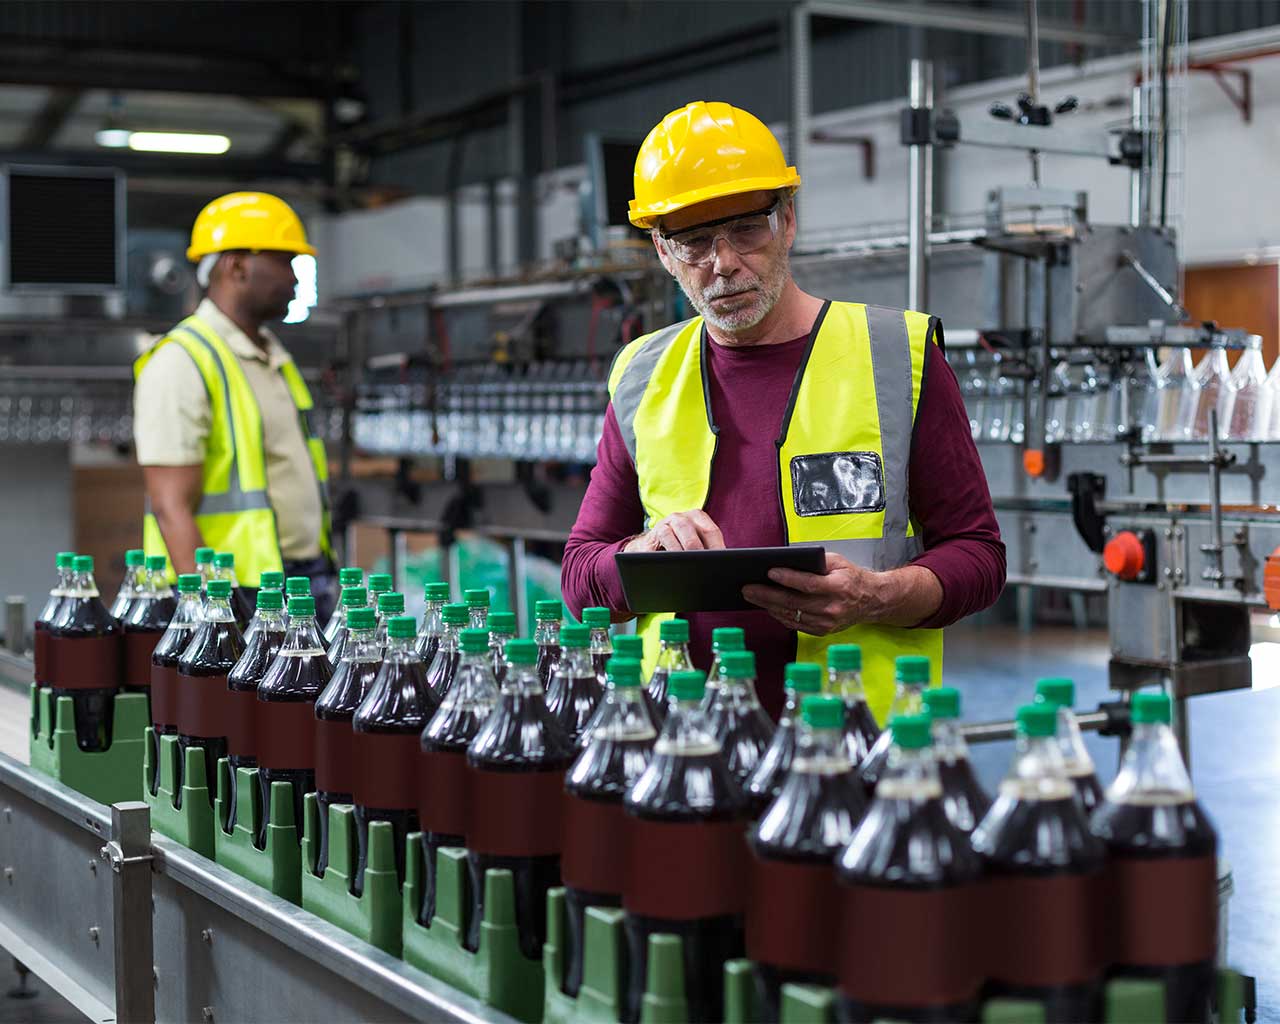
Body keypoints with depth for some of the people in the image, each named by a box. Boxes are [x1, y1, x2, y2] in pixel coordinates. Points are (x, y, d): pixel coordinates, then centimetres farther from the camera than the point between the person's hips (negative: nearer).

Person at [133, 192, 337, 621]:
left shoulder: (277, 359, 17)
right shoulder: (181, 361, -11)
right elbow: (172, 508, -16)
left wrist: (321, 581, 17)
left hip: (306, 594, 8)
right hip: (236, 597, -8)